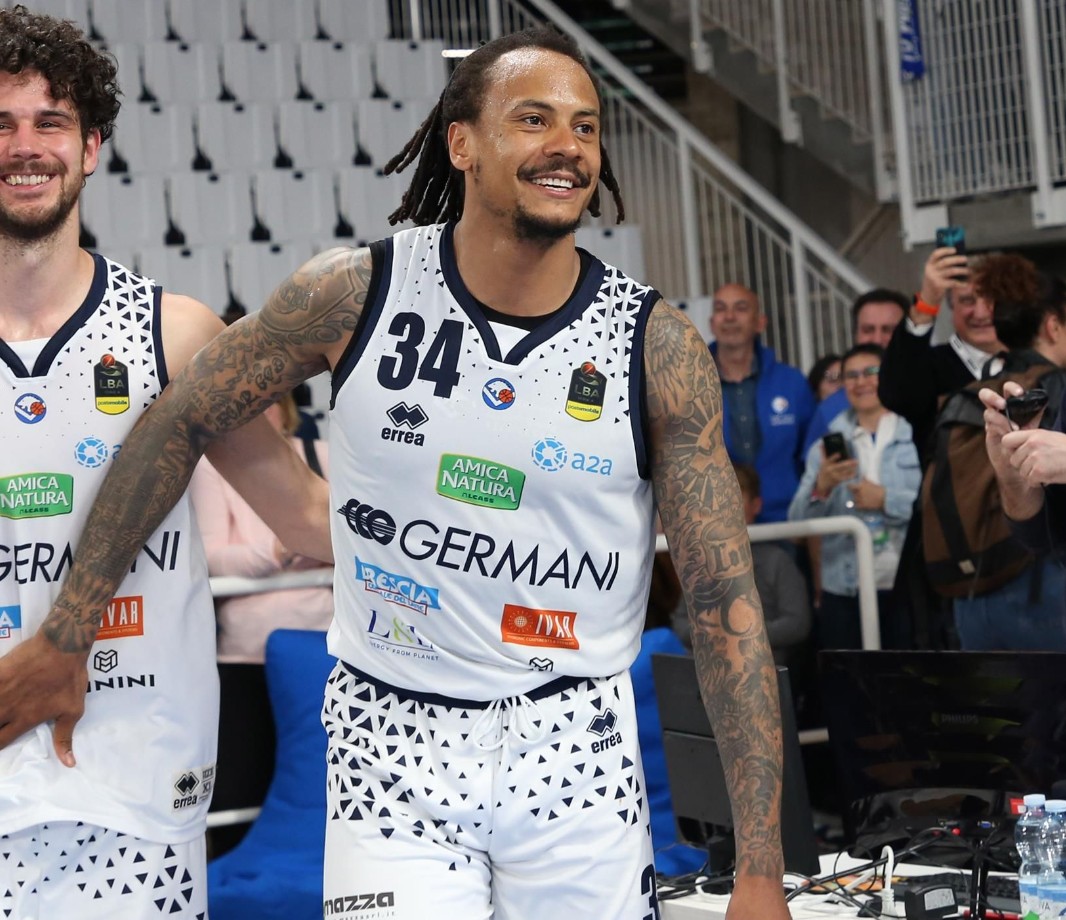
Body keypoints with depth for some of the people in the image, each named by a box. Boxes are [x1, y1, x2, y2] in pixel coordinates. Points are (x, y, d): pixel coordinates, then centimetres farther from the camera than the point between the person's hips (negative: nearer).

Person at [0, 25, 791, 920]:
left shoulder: (658, 345, -9)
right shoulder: (356, 293, -8)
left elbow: (726, 601, -9)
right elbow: (179, 425, 4)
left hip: (575, 750, 1)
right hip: (391, 743, -1)